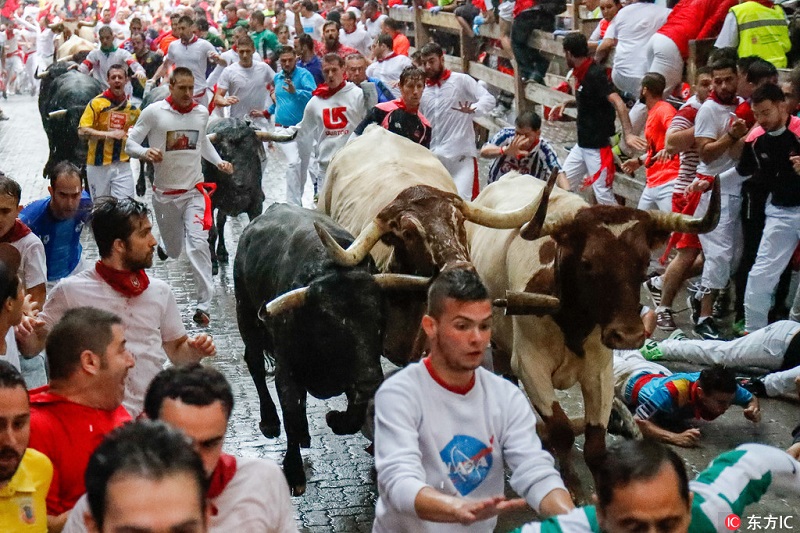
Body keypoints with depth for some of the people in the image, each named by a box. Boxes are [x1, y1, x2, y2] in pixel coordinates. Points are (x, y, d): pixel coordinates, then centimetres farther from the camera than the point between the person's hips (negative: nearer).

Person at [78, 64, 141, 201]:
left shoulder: (132, 107, 8)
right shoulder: (96, 103, -5)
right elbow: (82, 131, -13)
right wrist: (109, 134, -22)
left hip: (122, 165, 3)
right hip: (98, 165, -2)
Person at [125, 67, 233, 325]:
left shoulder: (202, 112, 2)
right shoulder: (154, 112, -9)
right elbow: (130, 143, -6)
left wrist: (218, 162, 6)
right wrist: (146, 152, -28)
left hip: (194, 192, 1)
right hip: (164, 193, -1)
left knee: (198, 245, -17)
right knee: (173, 251, 15)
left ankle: (204, 306, -13)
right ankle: (165, 244, 55)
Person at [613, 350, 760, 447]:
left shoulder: (722, 389, -37)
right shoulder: (672, 392, -55)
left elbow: (751, 399, -16)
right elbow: (638, 421, -57)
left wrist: (754, 410, -40)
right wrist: (675, 437, -68)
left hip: (659, 375, 5)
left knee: (634, 360, 38)